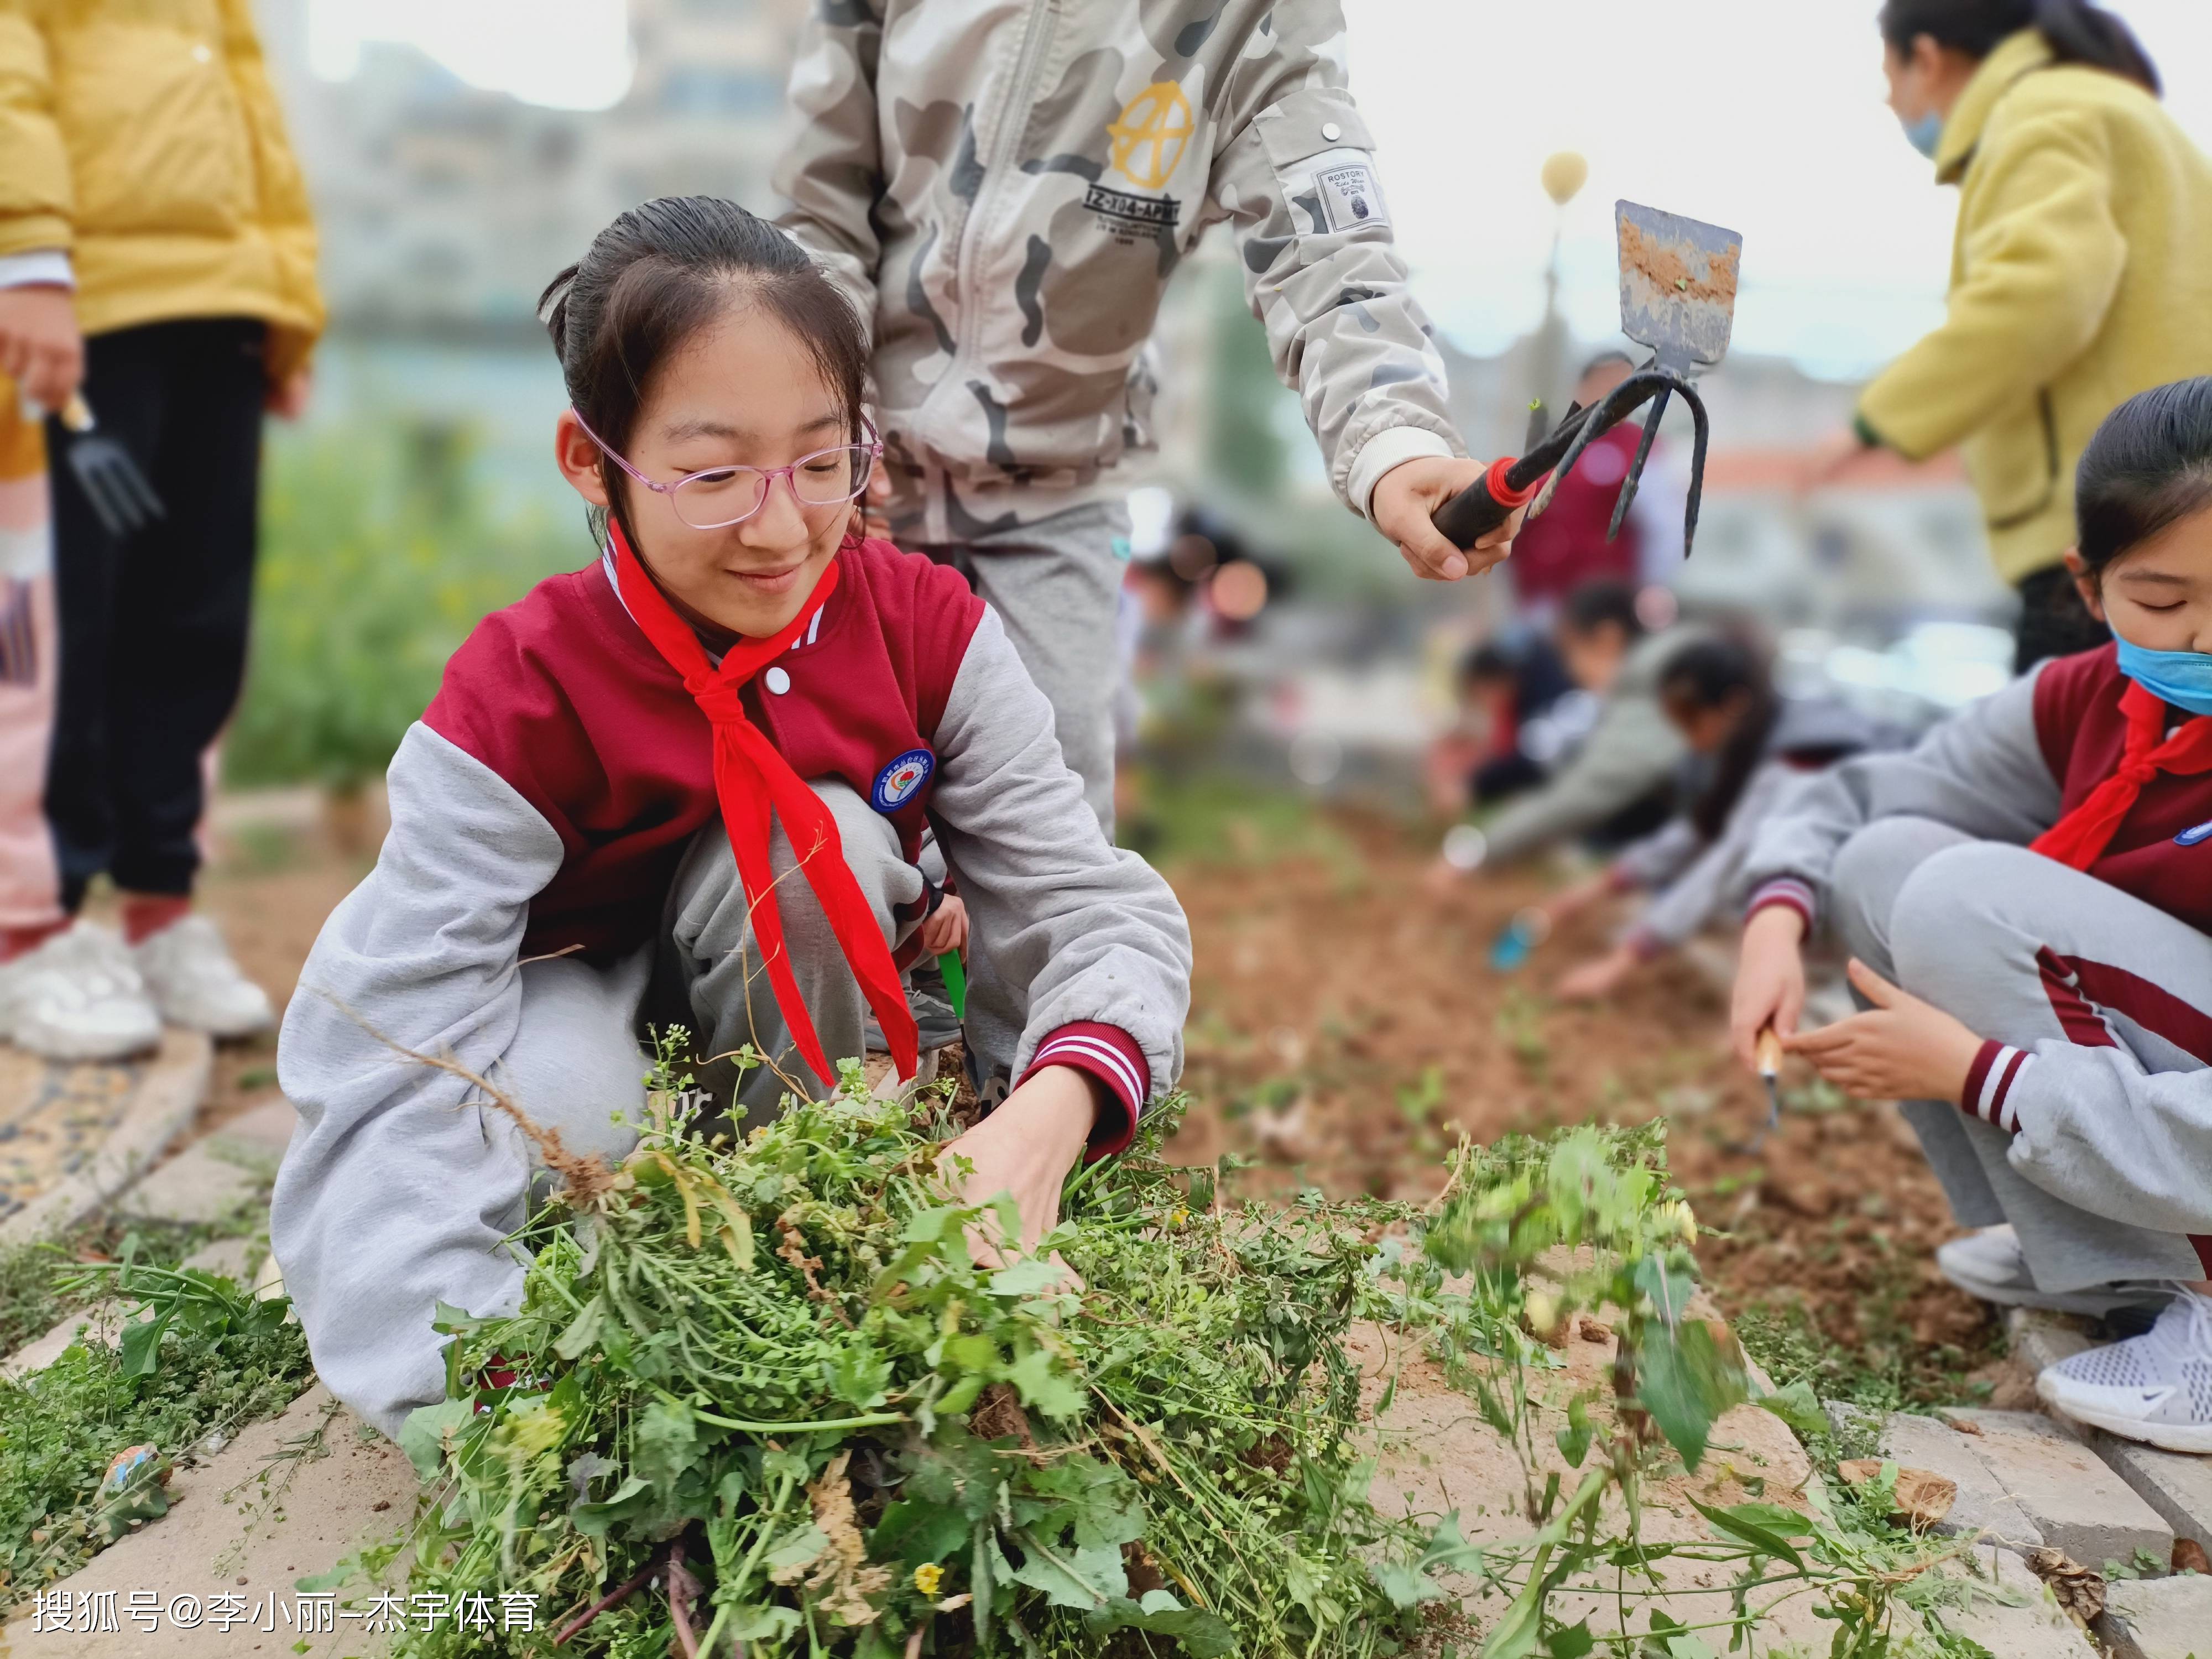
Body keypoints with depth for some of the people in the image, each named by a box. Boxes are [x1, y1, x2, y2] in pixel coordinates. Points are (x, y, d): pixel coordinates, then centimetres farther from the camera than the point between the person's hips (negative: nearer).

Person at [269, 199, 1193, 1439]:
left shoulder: (930, 630, -22)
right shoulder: (517, 704, -29)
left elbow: (1095, 902, -26)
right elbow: (381, 1091, -35)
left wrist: (1050, 1111, -49)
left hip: (806, 1018, 2)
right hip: (582, 1008, -2)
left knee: (819, 833, -30)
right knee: (555, 1094, -37)